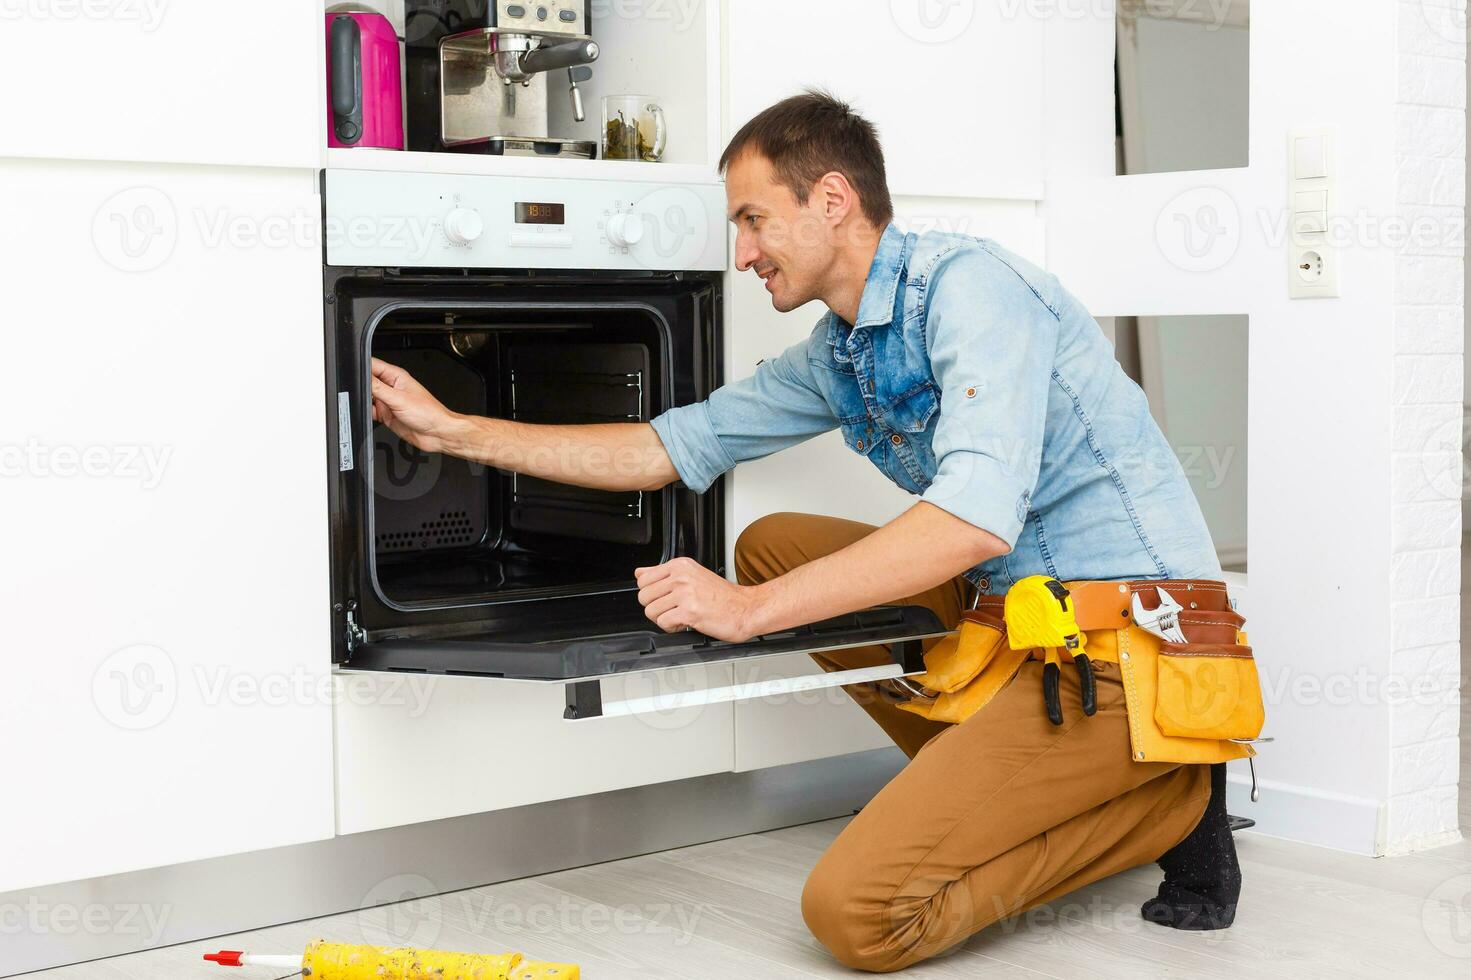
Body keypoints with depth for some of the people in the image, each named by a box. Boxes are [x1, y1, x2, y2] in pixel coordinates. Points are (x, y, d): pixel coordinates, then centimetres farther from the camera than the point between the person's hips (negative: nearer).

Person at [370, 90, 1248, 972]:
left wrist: (752, 610, -26)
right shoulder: (834, 358, 13)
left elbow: (978, 516, -28)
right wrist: (454, 430, 16)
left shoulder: (969, 284, -15)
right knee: (772, 544, 13)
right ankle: (997, 782, 7)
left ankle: (1169, 803, -1)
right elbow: (670, 449, 18)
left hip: (1137, 632, -9)